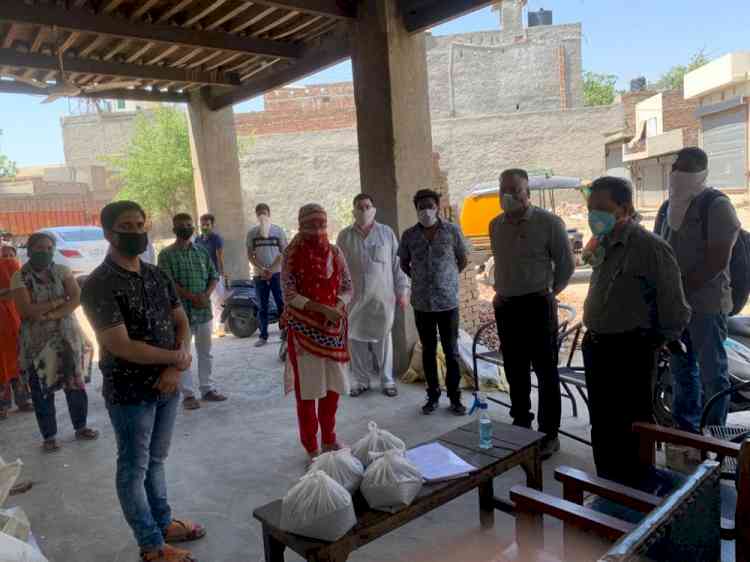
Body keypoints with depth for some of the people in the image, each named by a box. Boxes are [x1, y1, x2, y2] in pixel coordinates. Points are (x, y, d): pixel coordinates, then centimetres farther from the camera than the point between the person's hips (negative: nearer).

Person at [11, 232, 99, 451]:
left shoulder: (62, 271, 1)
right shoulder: (20, 277, -6)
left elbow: (77, 298, -10)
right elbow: (27, 310, -16)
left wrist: (52, 314, -20)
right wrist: (59, 300, -14)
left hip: (67, 336, 2)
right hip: (36, 341, -2)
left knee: (75, 383, 8)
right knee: (42, 390, 5)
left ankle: (81, 427, 24)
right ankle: (49, 436, 19)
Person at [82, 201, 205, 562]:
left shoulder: (157, 275, 5)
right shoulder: (99, 285, -17)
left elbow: (181, 322, 7)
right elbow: (121, 346, -23)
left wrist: (174, 368, -10)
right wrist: (179, 358, -13)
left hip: (167, 385, 7)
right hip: (130, 392, -6)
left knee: (156, 460, 21)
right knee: (134, 468, 9)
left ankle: (164, 524, 37)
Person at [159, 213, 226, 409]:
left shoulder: (202, 252, 10)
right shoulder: (166, 254, -4)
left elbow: (214, 276, 9)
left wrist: (206, 295, -9)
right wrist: (192, 297, -17)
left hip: (204, 310, 4)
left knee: (205, 352, 12)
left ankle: (207, 389, 23)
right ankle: (188, 394, 11)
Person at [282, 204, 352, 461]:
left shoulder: (335, 252, 4)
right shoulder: (292, 254, -7)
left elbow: (348, 287, 6)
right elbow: (289, 295, -13)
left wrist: (337, 307, -14)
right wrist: (322, 309, -22)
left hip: (334, 328, 4)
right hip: (304, 329, -4)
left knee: (333, 385, 13)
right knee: (308, 388, 4)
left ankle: (329, 438, 31)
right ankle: (311, 447, 18)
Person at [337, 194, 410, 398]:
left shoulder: (387, 233, 3)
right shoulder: (345, 236, 5)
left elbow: (397, 263, 3)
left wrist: (402, 290, 0)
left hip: (382, 296, -1)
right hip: (354, 297, 1)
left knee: (383, 339, 5)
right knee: (356, 339, 6)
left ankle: (387, 381, 17)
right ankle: (361, 380, 20)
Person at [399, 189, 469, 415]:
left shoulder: (452, 231, -4)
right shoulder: (409, 235, 0)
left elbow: (463, 260, 8)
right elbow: (404, 264, 14)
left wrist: (447, 277, 11)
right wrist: (419, 278, 7)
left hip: (448, 300, -1)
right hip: (422, 302, 2)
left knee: (451, 351, 6)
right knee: (428, 351, 11)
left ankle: (454, 396, 19)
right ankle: (433, 395, 23)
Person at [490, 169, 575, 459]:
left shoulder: (549, 222, -8)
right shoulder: (495, 225, 8)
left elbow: (566, 264, -2)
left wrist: (549, 292, 3)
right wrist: (501, 292, 12)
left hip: (537, 306, -5)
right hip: (506, 307, 5)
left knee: (545, 372, 3)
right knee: (515, 371, 14)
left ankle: (549, 434, 14)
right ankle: (520, 425, 28)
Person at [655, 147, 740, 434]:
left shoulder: (716, 204, -9)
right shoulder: (670, 205, 13)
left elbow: (718, 260, -16)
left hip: (705, 302, -7)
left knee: (712, 372, 1)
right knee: (682, 369, 16)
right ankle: (684, 428, 28)